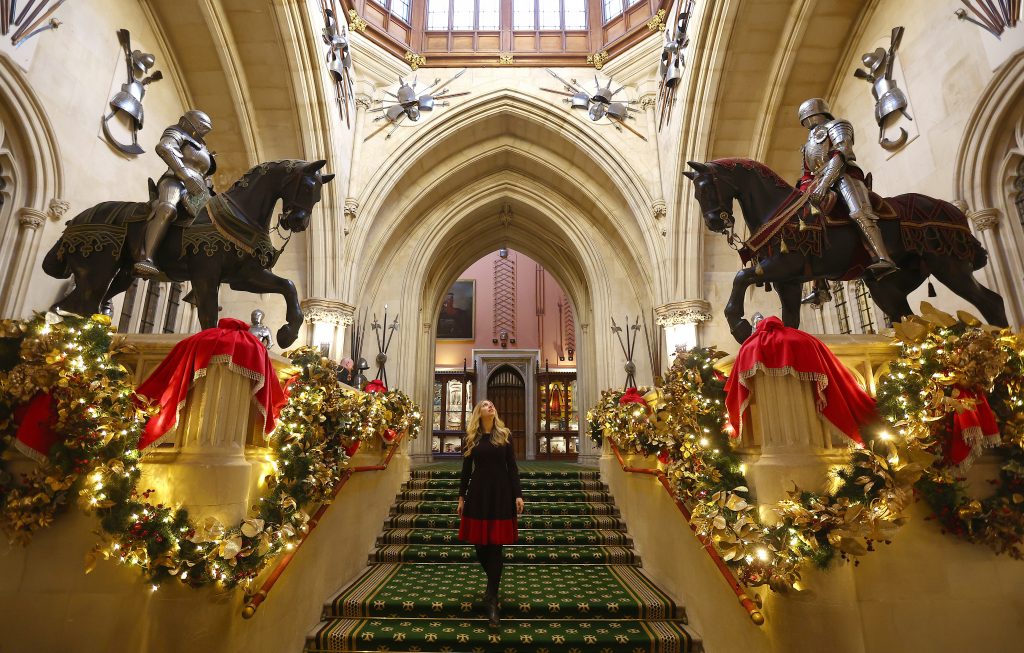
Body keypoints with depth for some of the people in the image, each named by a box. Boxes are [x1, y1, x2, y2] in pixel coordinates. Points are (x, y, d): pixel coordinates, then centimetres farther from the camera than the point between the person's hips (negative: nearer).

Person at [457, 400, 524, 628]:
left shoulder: (504, 434, 3)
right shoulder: (471, 438, 6)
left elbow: (512, 467, 1)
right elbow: (466, 469, 8)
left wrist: (518, 494, -5)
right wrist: (461, 496, 6)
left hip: (500, 493, -1)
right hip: (478, 493, 2)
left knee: (495, 546, -3)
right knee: (480, 544, 7)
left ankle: (492, 599, 2)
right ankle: (493, 585, 31)